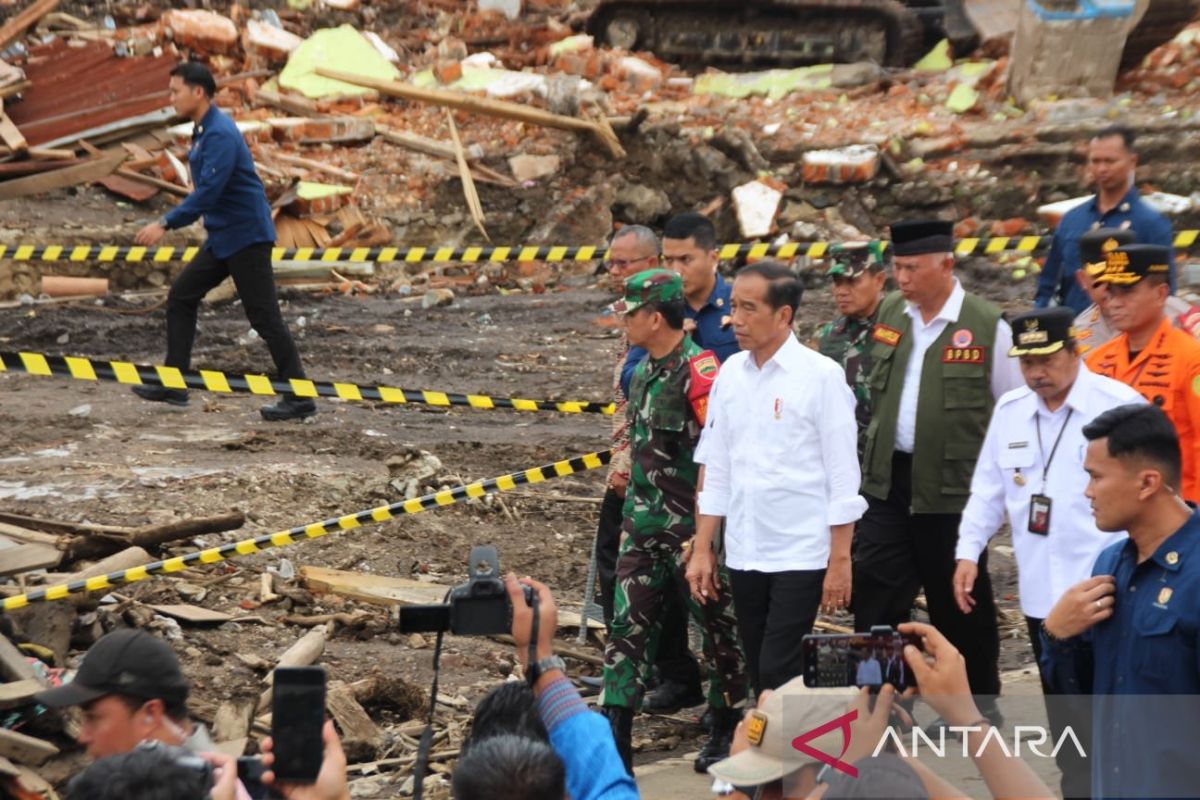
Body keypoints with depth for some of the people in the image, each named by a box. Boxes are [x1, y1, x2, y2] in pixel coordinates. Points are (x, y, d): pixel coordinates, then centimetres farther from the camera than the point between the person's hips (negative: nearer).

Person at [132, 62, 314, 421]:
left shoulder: (220, 134, -19)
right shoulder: (203, 131, 12)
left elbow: (208, 192, -26)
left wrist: (165, 224, -25)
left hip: (246, 236, -10)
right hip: (222, 238, 10)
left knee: (264, 316, -6)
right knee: (181, 296, 9)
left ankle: (299, 398, -1)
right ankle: (174, 385, 12)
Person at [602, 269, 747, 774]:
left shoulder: (698, 370, -18)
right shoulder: (645, 368, 10)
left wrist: (704, 531, -21)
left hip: (693, 527, -8)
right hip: (644, 526, 8)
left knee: (716, 628, 7)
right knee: (628, 627, 3)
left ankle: (726, 732, 21)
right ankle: (614, 740, 3)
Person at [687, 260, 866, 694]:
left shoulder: (820, 375, -8)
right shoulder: (731, 372, 7)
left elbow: (843, 474, -7)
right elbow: (715, 469, 12)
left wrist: (840, 559, -10)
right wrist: (702, 549, 10)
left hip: (801, 554, -5)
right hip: (744, 555, 5)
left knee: (779, 675, -8)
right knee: (760, 676, 10)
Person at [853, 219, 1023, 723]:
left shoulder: (987, 326, -11)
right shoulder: (890, 313, 5)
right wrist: (877, 453, 14)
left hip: (954, 486, -4)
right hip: (888, 479, 4)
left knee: (960, 601, 8)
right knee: (875, 592, 1)